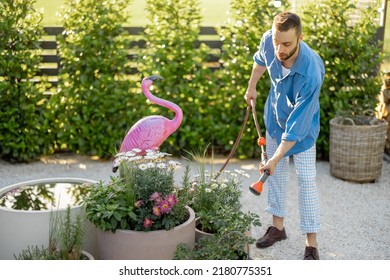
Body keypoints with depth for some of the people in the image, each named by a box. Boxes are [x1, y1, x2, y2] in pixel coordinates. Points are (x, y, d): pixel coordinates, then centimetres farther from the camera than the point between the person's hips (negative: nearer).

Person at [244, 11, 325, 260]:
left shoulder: (310, 74, -42)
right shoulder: (268, 40, -25)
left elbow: (296, 126, -36)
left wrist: (276, 158, -34)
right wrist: (252, 86, 16)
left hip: (302, 127, -6)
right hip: (275, 118, 6)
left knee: (306, 180, -4)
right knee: (276, 174, 15)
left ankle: (312, 244, 4)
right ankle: (278, 226, 31)